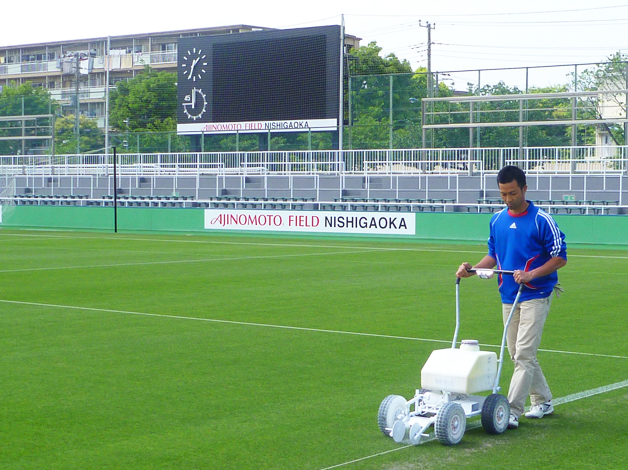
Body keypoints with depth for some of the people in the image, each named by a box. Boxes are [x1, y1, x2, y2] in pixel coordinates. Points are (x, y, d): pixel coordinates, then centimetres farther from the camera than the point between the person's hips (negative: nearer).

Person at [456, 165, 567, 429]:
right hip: (508, 297, 7)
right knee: (517, 355, 13)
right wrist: (472, 269, 0)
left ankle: (512, 412, -13)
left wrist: (530, 274, -21)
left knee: (524, 354, -11)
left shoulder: (542, 220, -10)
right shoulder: (497, 220, 9)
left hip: (535, 296, -7)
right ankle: (542, 401, 29)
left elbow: (560, 258, -9)